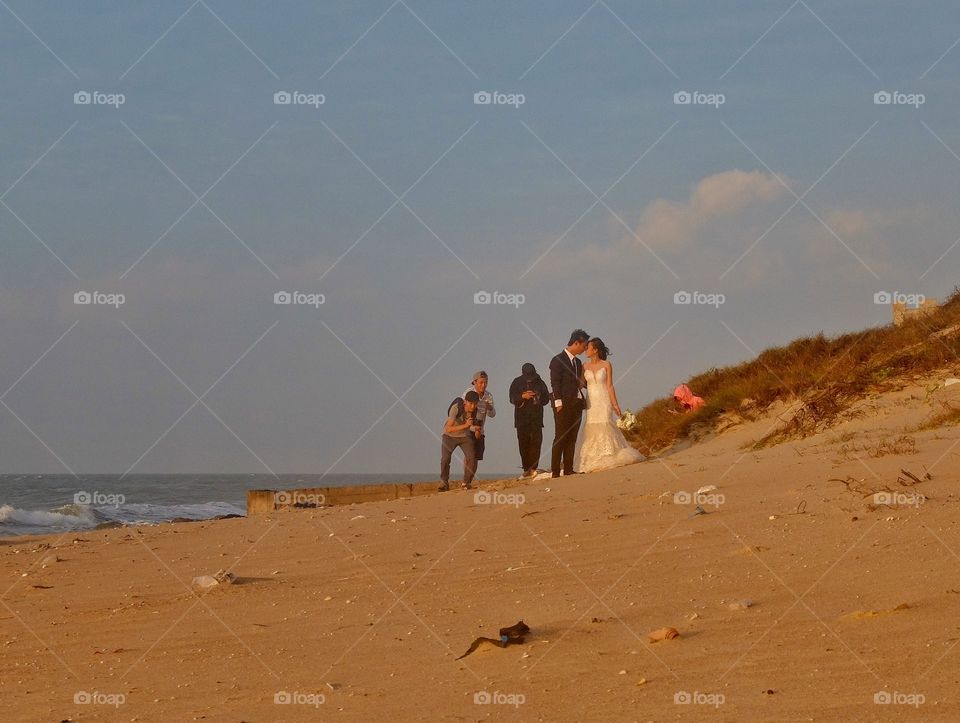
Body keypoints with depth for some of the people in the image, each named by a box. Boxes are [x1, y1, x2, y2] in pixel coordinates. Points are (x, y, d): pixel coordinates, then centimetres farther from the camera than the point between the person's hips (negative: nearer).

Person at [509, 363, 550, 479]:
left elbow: (546, 399, 9)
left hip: (536, 417, 0)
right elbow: (512, 398, -3)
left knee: (536, 441, -11)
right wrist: (522, 396, -21)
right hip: (521, 418, 0)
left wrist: (537, 397, -11)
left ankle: (533, 468, -12)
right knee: (523, 443, -3)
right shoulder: (517, 383, 6)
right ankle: (526, 469, 1)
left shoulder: (540, 383, 8)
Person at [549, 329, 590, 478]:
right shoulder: (558, 360, -5)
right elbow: (555, 383, -11)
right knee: (561, 437, -9)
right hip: (563, 404, -8)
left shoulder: (578, 362, 19)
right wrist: (558, 402, -17)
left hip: (576, 403, 8)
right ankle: (555, 471, -10)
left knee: (572, 438, 6)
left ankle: (568, 469, 7)